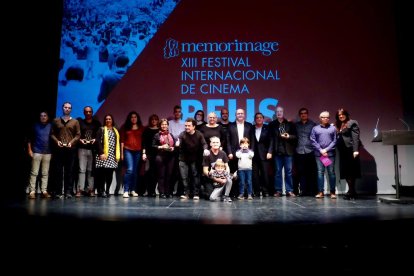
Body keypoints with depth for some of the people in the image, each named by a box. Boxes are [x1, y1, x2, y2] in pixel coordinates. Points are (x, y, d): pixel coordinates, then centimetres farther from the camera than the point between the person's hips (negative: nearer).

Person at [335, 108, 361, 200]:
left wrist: (355, 150, -19)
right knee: (345, 171, 4)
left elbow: (355, 137, -11)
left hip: (350, 150, -7)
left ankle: (351, 191, -1)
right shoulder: (338, 126, 19)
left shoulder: (352, 123, 0)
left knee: (351, 171, -5)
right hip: (343, 151, 7)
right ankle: (353, 192, 11)